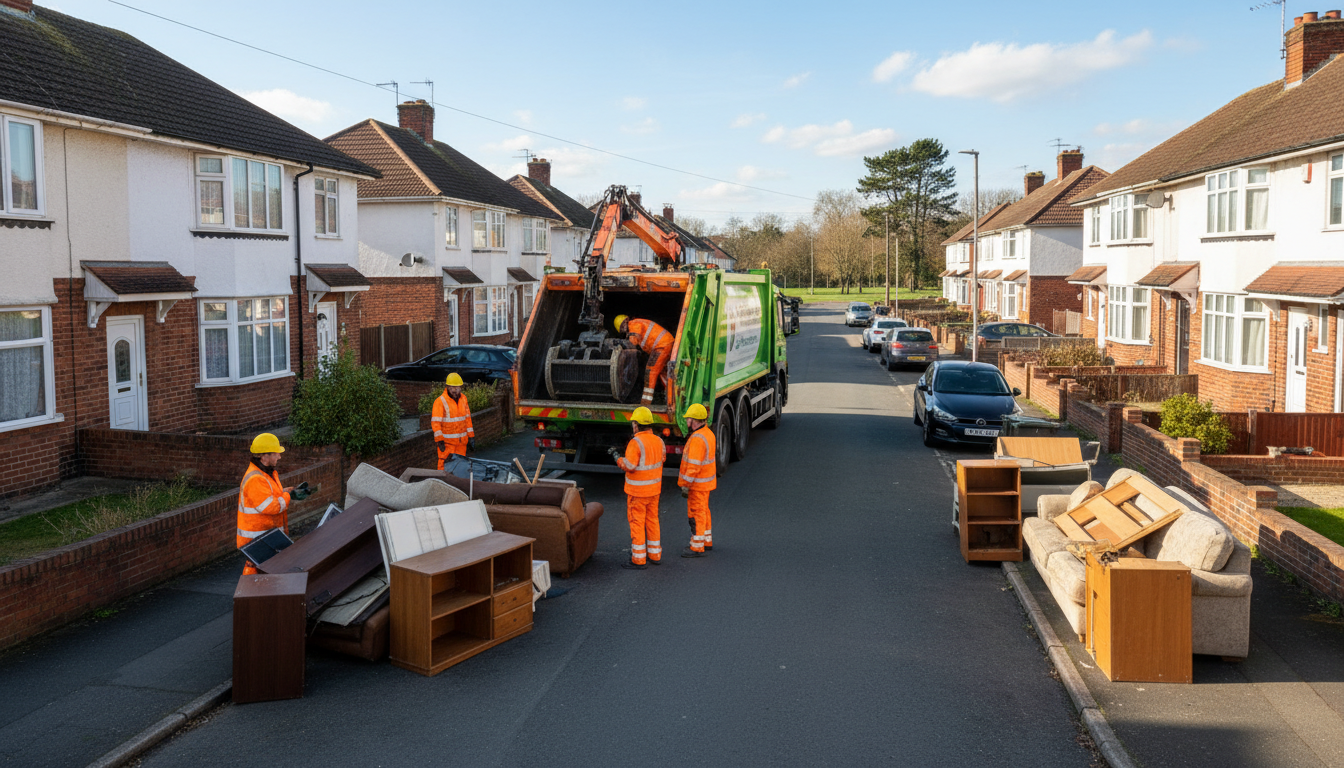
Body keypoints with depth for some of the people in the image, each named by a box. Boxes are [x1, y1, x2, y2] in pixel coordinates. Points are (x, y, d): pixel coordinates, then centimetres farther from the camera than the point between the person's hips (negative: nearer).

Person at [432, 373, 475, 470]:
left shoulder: (463, 398, 9)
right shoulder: (440, 401, -10)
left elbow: (467, 418, 16)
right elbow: (436, 422, -10)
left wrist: (471, 436, 13)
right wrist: (439, 440, -15)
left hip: (462, 441, 6)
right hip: (447, 441, -6)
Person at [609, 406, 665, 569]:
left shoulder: (636, 442, -20)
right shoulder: (658, 441, 3)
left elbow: (629, 466, -22)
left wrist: (617, 457, -7)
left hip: (637, 490, -7)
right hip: (654, 488, 7)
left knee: (637, 522, 1)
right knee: (652, 520, 17)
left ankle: (638, 559, 5)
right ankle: (655, 555, 26)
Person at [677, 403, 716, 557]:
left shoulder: (697, 439, -24)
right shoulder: (708, 433, 7)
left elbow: (694, 465, -26)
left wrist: (686, 486, -21)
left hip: (697, 483, -10)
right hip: (707, 481, 10)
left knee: (696, 514, -2)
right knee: (703, 511, 19)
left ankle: (697, 547, 4)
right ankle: (707, 542, 29)